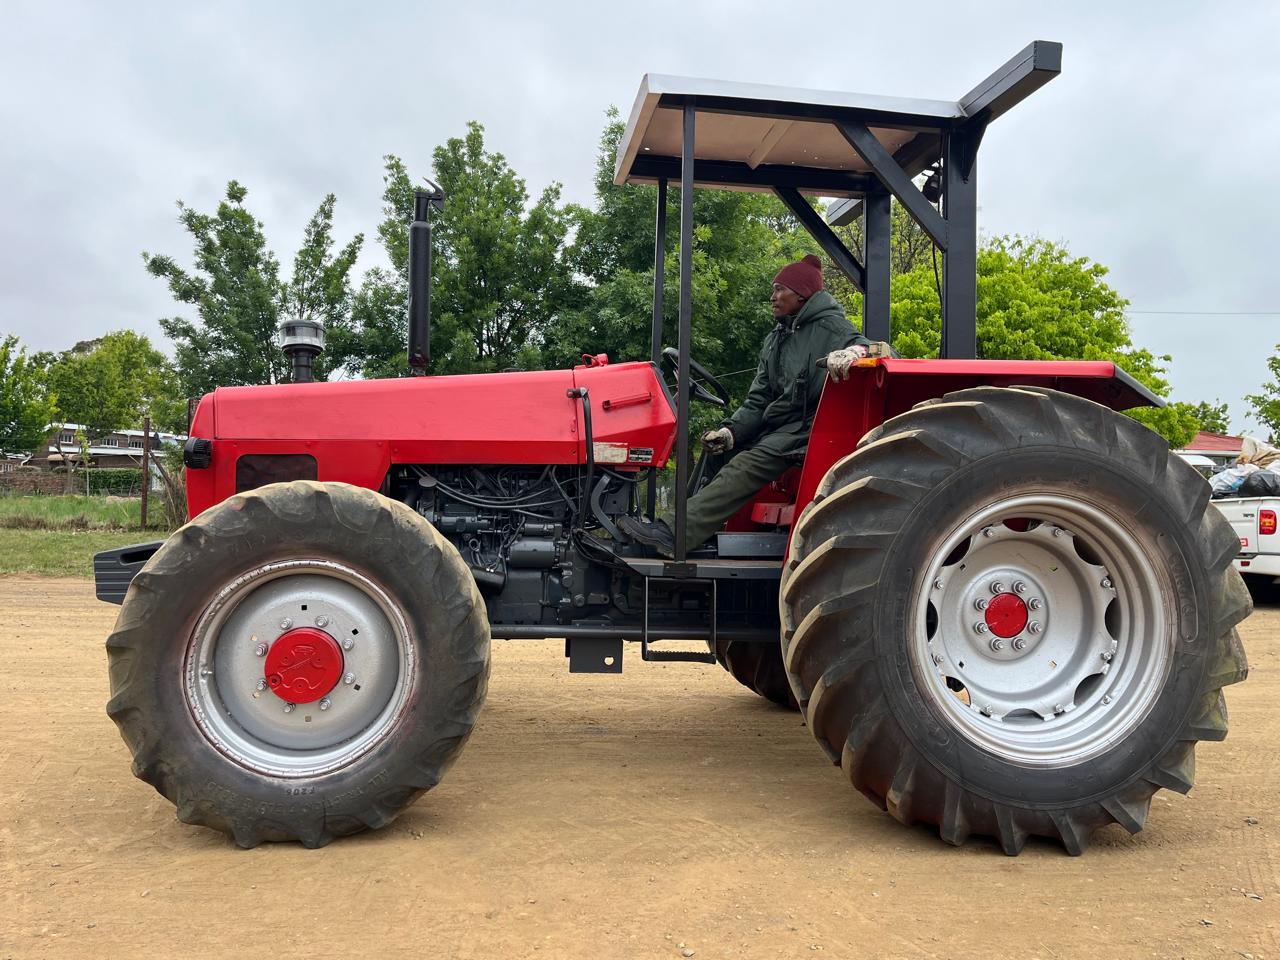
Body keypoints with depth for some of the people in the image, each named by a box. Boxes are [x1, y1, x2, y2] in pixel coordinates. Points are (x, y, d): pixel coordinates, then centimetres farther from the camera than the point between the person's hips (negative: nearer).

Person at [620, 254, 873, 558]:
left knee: (746, 465, -29)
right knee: (716, 448, -7)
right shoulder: (775, 341, 19)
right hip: (776, 425, 9)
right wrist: (730, 430, -5)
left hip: (807, 428, -9)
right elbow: (758, 400, 12)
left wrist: (851, 352, -41)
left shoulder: (829, 327, -1)